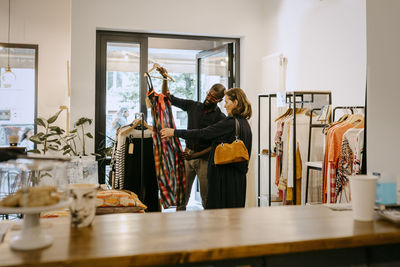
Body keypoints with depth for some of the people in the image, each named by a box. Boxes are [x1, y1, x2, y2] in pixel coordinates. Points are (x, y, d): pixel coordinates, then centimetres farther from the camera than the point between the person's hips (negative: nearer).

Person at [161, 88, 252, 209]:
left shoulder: (230, 123, -16)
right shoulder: (245, 123, 11)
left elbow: (203, 133, -16)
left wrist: (174, 132, -9)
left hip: (226, 176, -9)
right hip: (239, 175, 9)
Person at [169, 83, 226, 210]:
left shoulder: (220, 118, -6)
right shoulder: (193, 106, 6)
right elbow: (169, 98, 11)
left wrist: (195, 155, -20)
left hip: (205, 158, -3)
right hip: (187, 155, 3)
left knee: (206, 197, 0)